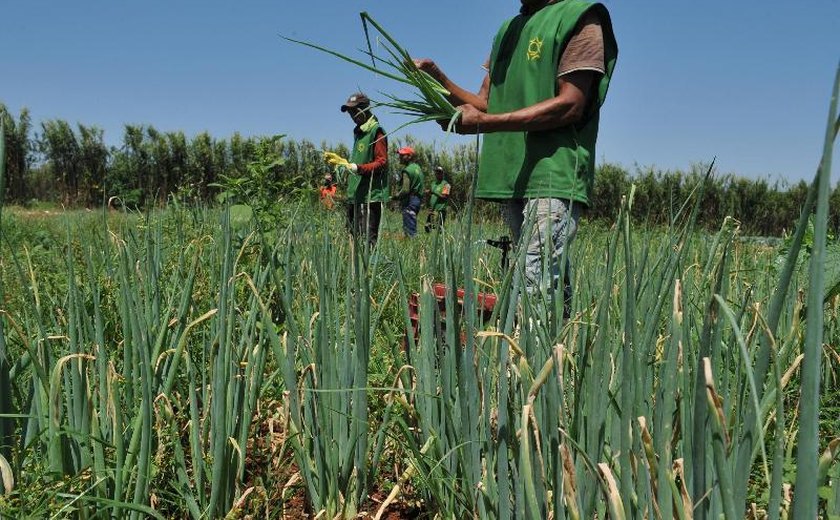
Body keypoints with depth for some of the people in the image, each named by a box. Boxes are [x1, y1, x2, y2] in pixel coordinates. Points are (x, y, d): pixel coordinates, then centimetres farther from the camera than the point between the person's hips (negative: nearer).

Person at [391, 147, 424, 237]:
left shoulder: (407, 170, -14)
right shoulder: (417, 167, 15)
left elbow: (405, 190, -21)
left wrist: (396, 196, -5)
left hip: (409, 201, -10)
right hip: (417, 199, 10)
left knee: (409, 229, -8)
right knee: (413, 227, 13)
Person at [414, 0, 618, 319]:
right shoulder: (509, 29, 23)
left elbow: (571, 105, -12)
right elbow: (485, 103, 20)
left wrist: (486, 122, -16)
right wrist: (438, 79, 3)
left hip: (554, 180, -7)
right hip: (513, 180, 8)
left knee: (536, 290, -16)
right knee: (552, 286, 10)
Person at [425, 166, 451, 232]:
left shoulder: (445, 184, -3)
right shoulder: (433, 183, 19)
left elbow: (444, 197, -14)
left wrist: (434, 193, -24)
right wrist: (429, 193, 1)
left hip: (440, 210, -7)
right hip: (431, 209, 7)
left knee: (438, 228, -9)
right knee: (427, 227, 3)